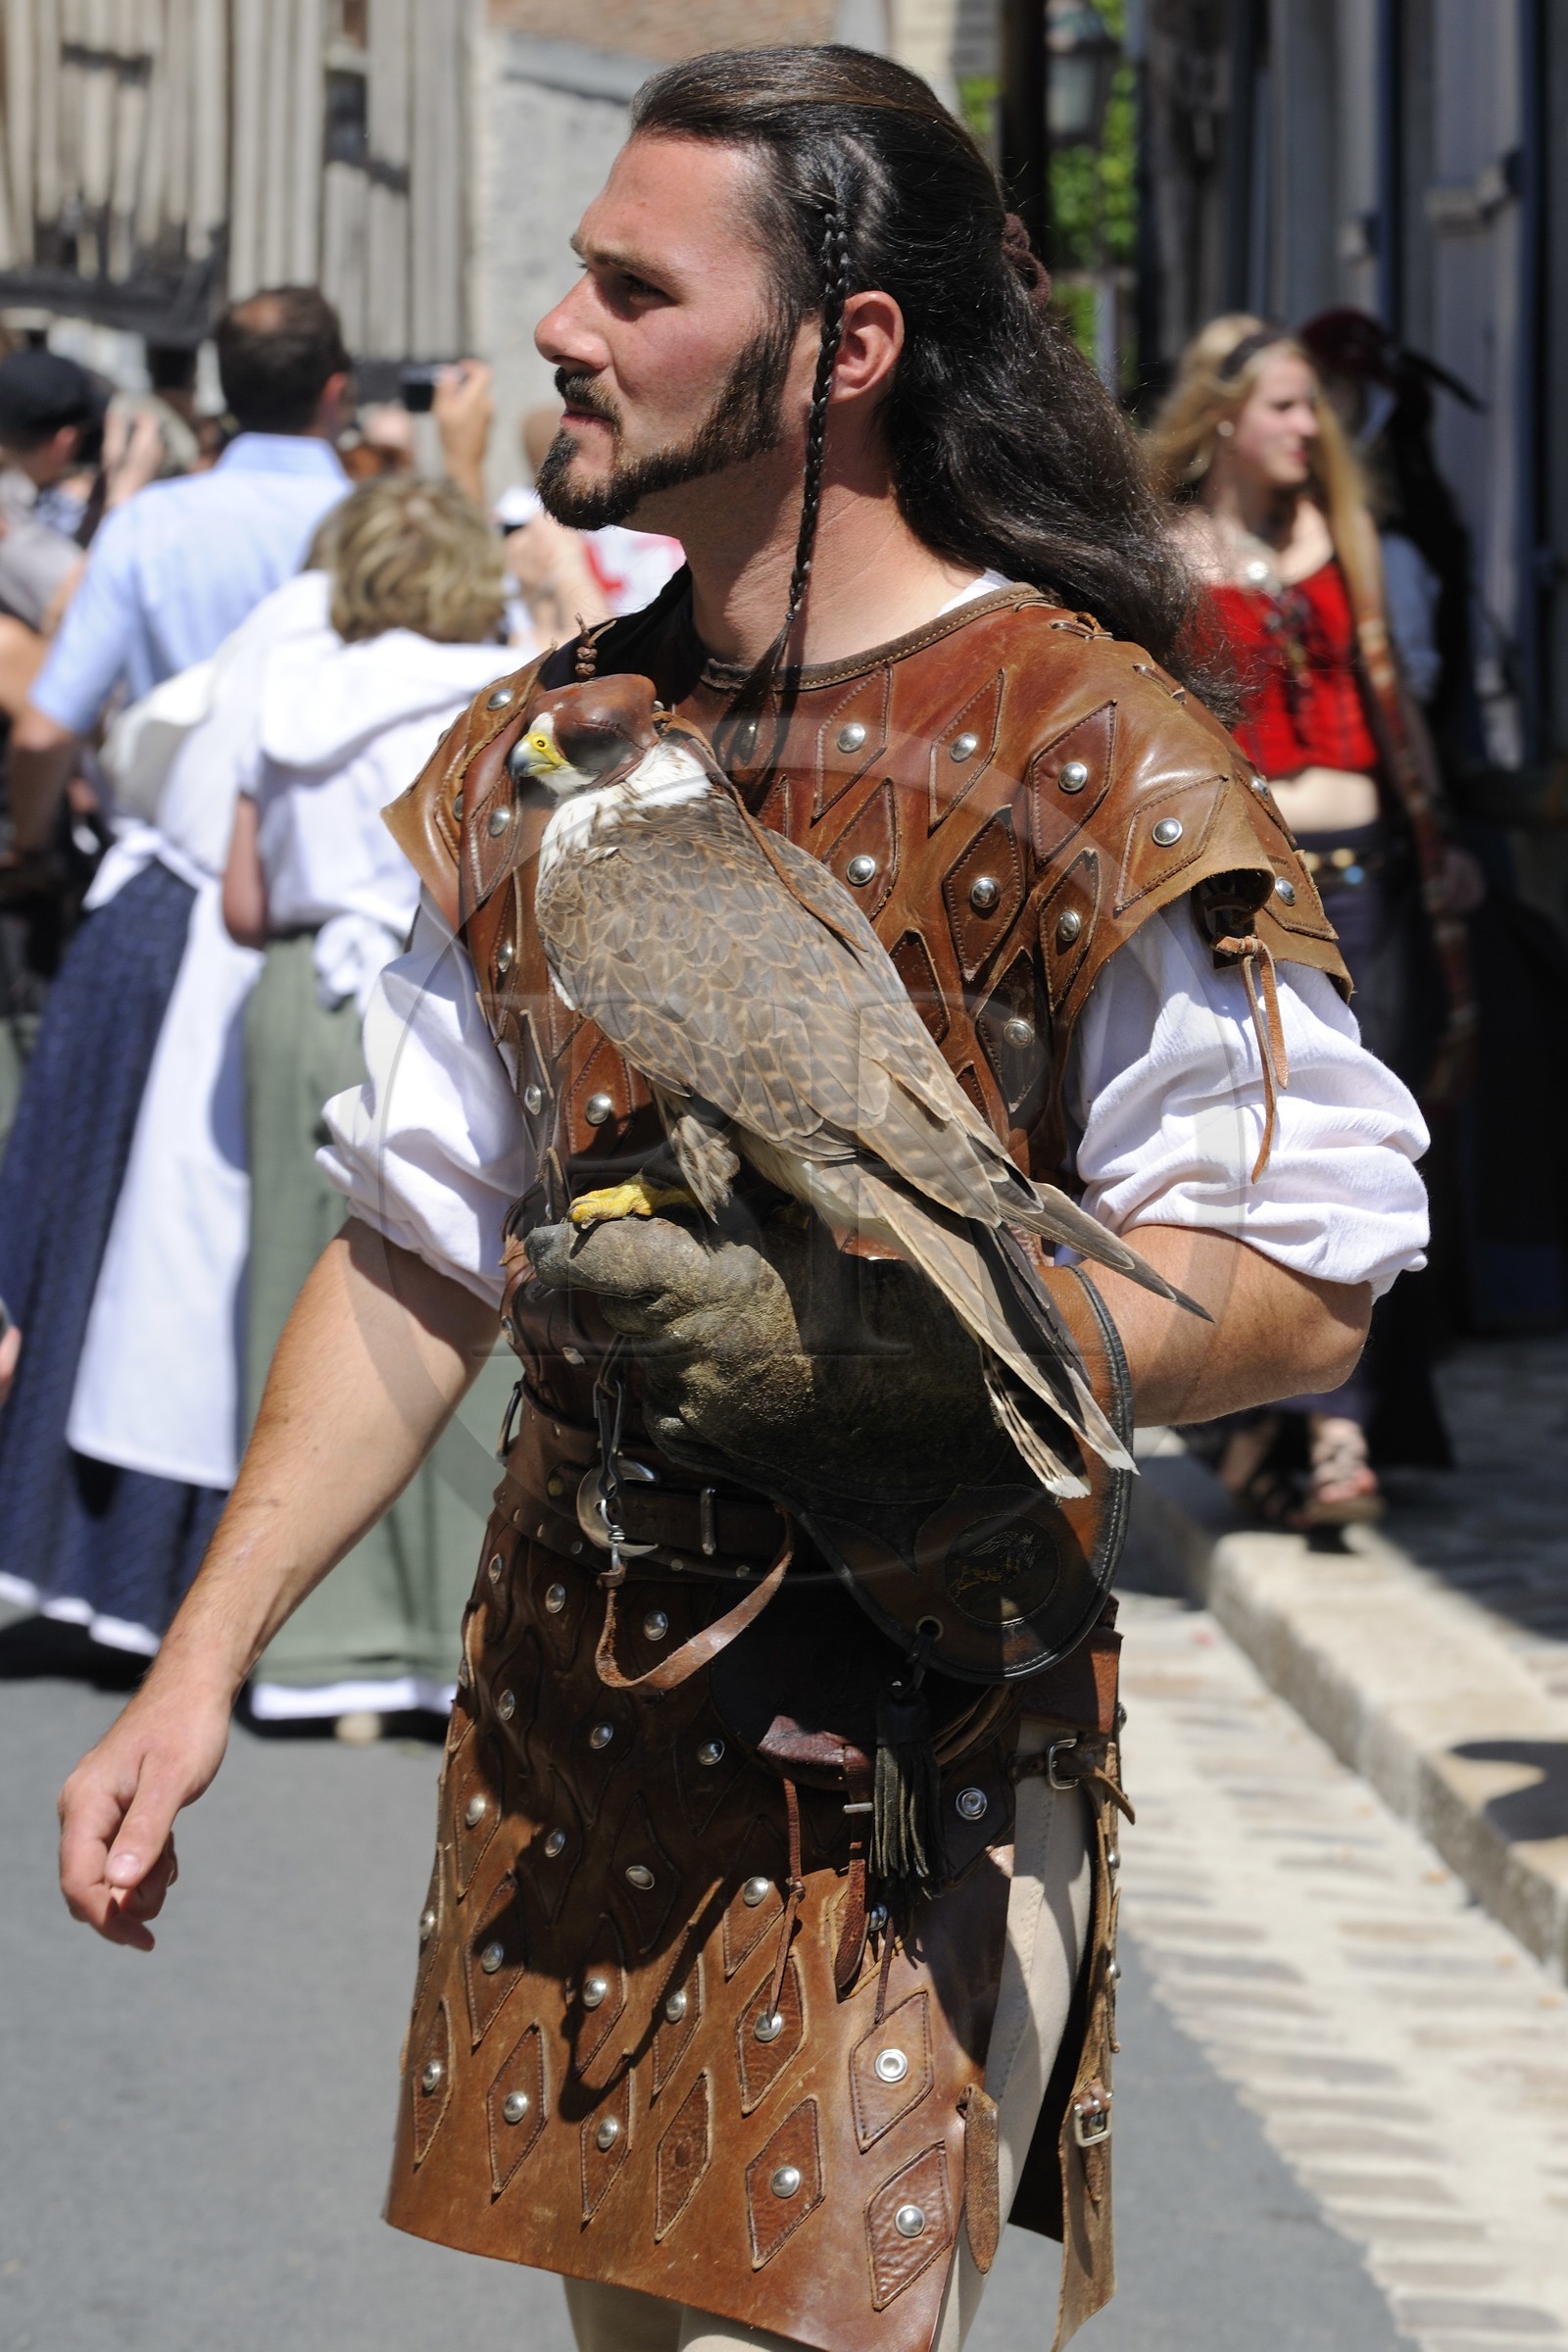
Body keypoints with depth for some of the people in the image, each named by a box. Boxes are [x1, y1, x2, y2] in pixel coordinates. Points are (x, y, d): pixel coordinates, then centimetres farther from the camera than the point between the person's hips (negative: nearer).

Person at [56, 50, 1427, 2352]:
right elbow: (413, 1253, 14)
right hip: (568, 1719, 7)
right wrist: (198, 1667, 7)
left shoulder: (1085, 757, -11)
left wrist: (852, 1337, -25)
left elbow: (1301, 1281, -14)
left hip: (904, 1760, -6)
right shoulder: (537, 751, 10)